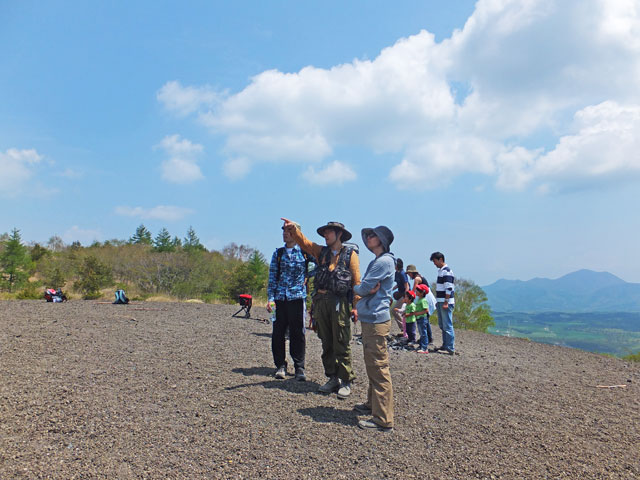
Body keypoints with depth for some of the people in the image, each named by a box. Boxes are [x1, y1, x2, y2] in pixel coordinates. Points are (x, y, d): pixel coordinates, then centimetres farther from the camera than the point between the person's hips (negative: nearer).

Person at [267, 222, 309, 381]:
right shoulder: (278, 253, 12)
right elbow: (272, 277, 11)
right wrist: (270, 298, 2)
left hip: (298, 297, -2)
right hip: (279, 298, 3)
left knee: (298, 333, 0)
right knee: (278, 333, 4)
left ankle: (299, 368, 10)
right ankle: (280, 366, 17)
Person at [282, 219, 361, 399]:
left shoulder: (350, 254, 2)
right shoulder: (321, 252, 17)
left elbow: (356, 281, -3)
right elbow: (303, 242, 8)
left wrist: (355, 305, -10)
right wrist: (293, 228, -10)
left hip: (340, 303, -5)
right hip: (321, 301, 5)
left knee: (342, 345, -2)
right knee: (327, 344, 11)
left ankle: (346, 381, 8)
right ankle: (332, 378, 22)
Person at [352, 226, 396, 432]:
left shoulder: (384, 262, -13)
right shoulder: (376, 262, 18)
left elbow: (363, 289, -17)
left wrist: (355, 288, 4)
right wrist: (367, 289, -8)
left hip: (376, 320, -11)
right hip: (369, 319, 11)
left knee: (379, 369, -8)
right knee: (372, 366, 19)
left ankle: (383, 419, -4)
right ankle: (373, 405, 33)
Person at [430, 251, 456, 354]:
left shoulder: (446, 271, -13)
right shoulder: (440, 270, 17)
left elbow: (448, 288, -19)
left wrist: (446, 302, -22)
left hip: (446, 303, -10)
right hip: (440, 302, 10)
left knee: (447, 326, -8)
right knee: (442, 325, 15)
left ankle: (450, 349, -6)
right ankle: (445, 345, 24)